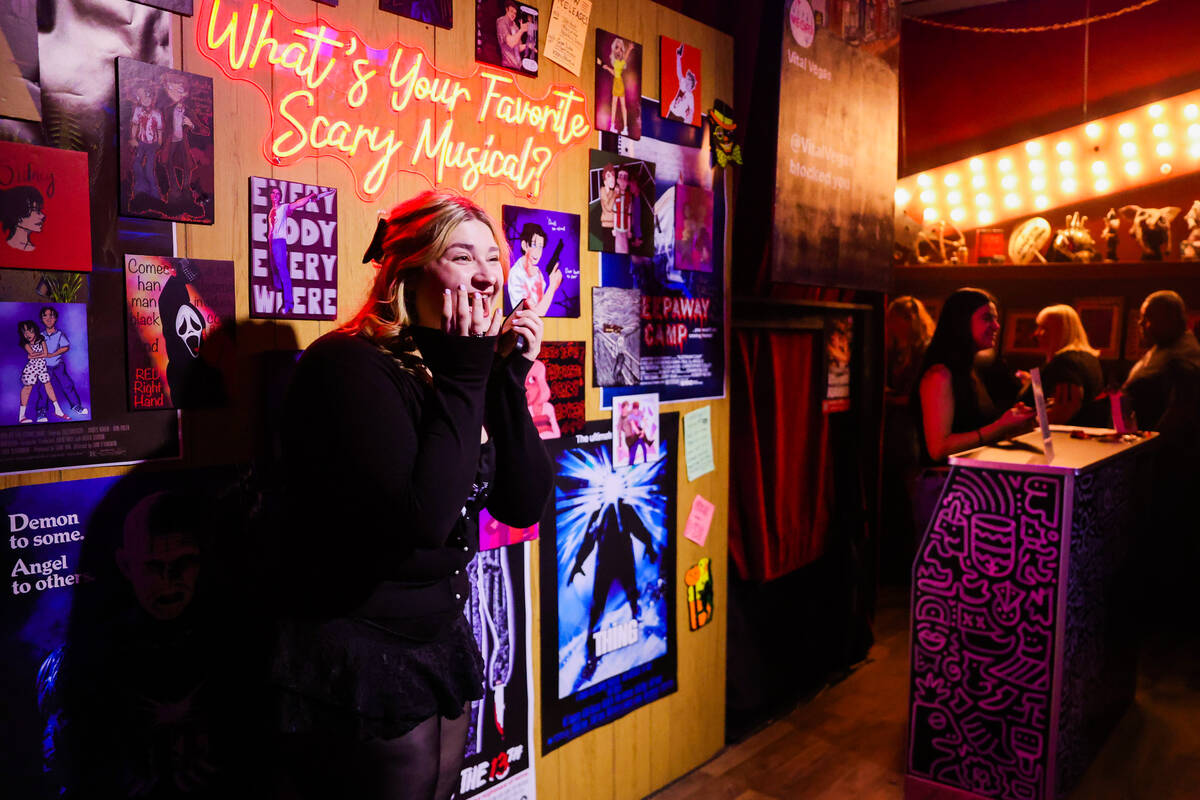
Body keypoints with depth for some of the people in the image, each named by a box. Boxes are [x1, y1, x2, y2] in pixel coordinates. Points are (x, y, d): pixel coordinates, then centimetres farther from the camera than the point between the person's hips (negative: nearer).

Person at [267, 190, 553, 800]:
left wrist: (509, 379, -9)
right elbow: (422, 517, -31)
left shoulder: (461, 370, 3)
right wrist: (463, 381, -24)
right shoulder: (350, 366, -20)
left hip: (441, 652, 8)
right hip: (360, 674, -7)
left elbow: (525, 507, -1)